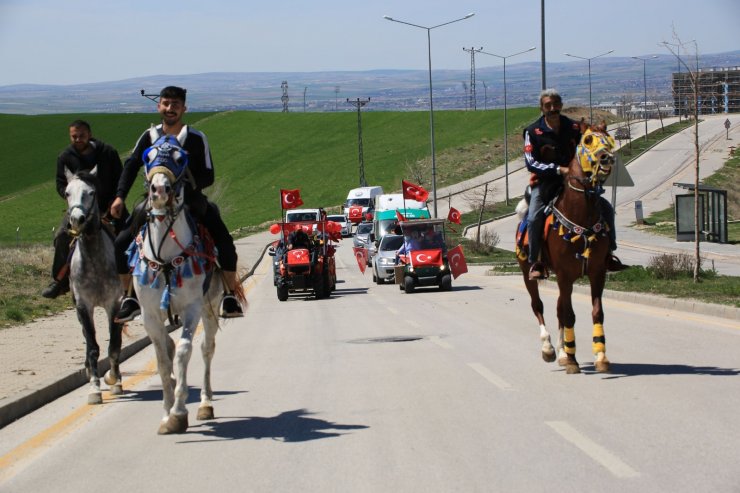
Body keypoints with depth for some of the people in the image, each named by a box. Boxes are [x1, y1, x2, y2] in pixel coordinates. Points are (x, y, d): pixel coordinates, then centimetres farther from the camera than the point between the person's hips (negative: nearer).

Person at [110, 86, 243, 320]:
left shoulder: (196, 138, -7)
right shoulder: (150, 136, 0)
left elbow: (208, 176, -8)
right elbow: (131, 166, 4)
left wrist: (189, 185, -28)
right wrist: (120, 197, -9)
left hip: (191, 200, -2)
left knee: (224, 241, -22)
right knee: (121, 244, -9)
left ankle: (230, 296, -9)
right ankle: (130, 297, 6)